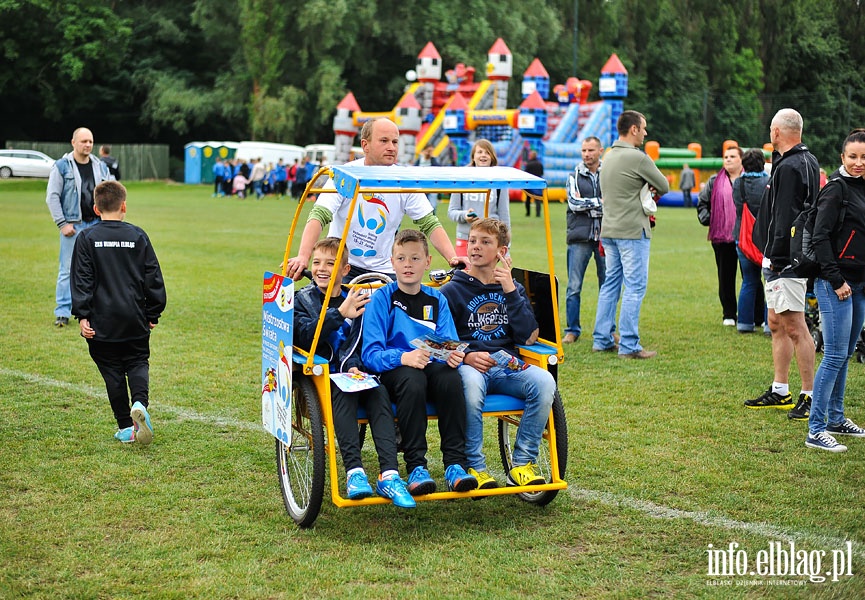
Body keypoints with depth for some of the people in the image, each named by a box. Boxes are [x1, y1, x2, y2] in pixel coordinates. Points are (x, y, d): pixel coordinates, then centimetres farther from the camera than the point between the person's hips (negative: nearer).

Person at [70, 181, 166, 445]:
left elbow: (82, 280, -8)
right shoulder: (138, 236, 1)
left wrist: (82, 315, -7)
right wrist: (153, 313, 11)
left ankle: (125, 427, 10)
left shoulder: (87, 238, -3)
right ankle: (140, 403, -15)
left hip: (102, 323, -1)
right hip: (135, 319, 1)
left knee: (112, 371, 9)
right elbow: (153, 277, 3)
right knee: (137, 363, 14)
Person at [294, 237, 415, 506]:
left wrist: (355, 366, -12)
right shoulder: (302, 300, 10)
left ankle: (389, 475, -41)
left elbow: (361, 343, 10)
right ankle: (354, 471, -45)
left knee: (379, 392, -29)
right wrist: (339, 314, -22)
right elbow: (305, 337, -10)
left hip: (351, 372, 2)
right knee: (344, 390, -35)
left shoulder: (356, 301, 16)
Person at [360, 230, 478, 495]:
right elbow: (371, 353, -9)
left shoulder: (437, 300, 14)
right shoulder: (381, 299, 1)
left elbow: (449, 344, 6)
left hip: (431, 367, 3)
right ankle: (416, 467, -31)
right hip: (394, 371, -3)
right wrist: (403, 357, -29)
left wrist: (453, 356, -19)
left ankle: (455, 464, -26)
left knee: (451, 378, -31)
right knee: (412, 379, -37)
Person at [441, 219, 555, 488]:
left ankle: (522, 463, -17)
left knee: (544, 382, -29)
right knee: (471, 384, -40)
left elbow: (529, 337, 2)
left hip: (506, 364, 3)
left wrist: (511, 292, -5)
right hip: (468, 364, -3)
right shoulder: (452, 290, 8)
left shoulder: (514, 289, 18)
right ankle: (474, 466, -24)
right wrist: (466, 356, -16)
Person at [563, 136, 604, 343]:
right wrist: (601, 202, -7)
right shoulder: (575, 177, 9)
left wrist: (587, 206, -11)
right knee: (574, 287, -1)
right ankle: (572, 330, 7)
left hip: (604, 237, 0)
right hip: (580, 237, 0)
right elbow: (575, 203, -5)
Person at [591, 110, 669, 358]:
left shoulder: (609, 157, 12)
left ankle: (602, 340, 16)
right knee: (634, 288, -5)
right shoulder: (638, 157, -14)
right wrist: (647, 187, 14)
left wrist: (640, 189, 6)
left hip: (609, 230, 9)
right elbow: (664, 187, -6)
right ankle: (628, 345, -4)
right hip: (633, 231, -8)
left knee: (610, 285, 13)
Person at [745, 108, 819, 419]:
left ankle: (810, 396, -5)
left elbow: (787, 219, -21)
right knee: (777, 324, 15)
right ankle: (779, 391, 23)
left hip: (787, 261, -11)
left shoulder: (790, 167, -17)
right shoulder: (808, 161, 16)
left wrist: (777, 258, -20)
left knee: (794, 326, -9)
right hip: (778, 260, 11)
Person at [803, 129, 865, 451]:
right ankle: (815, 431, -5)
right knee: (835, 356, -9)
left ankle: (836, 420, 25)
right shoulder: (836, 188, -11)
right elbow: (821, 237, -15)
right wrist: (836, 280, -17)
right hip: (836, 283, -8)